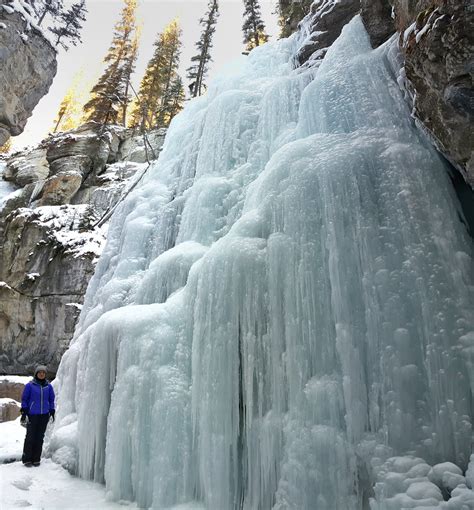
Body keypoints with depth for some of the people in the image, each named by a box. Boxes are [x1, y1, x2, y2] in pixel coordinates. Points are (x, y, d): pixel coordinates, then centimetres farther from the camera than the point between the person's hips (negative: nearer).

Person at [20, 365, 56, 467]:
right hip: (32, 415, -2)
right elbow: (24, 399, 1)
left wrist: (52, 412, 8)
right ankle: (27, 459, 14)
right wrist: (24, 413, -4)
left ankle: (36, 459, 17)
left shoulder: (48, 386, 4)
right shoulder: (30, 385, -3)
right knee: (30, 437, 0)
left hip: (44, 415, 2)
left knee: (40, 437, 7)